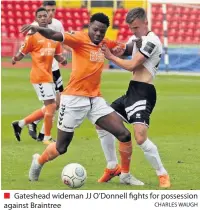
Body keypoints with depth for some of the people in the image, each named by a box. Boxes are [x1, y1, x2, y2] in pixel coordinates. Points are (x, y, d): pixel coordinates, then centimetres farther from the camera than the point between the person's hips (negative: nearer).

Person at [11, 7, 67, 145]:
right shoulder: (32, 36, -7)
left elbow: (58, 55, 17)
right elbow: (22, 53, -7)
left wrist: (62, 60, -5)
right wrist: (15, 58, -28)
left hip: (49, 76, 8)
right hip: (39, 76, -8)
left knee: (49, 108, 13)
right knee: (51, 106, -9)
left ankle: (20, 124, 22)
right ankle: (47, 138, 4)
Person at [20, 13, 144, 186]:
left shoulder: (105, 44, 7)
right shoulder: (80, 39, -12)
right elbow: (57, 36, -30)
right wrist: (38, 29, -49)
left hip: (95, 100, 6)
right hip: (74, 99, -6)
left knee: (124, 134, -4)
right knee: (61, 148, 5)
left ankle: (125, 175, 13)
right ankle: (38, 162, 36)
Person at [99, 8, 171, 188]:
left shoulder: (151, 40, -13)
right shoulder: (137, 38, 16)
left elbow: (132, 65, -15)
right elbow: (124, 50, 2)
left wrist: (111, 56, -3)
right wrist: (119, 49, -21)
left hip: (143, 93, -10)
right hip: (132, 91, 10)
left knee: (140, 137, -24)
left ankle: (163, 175, -7)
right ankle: (113, 167, 25)